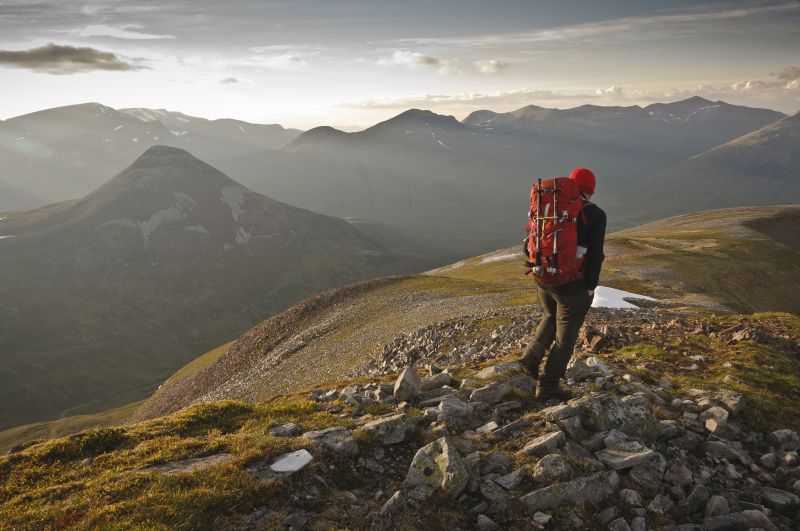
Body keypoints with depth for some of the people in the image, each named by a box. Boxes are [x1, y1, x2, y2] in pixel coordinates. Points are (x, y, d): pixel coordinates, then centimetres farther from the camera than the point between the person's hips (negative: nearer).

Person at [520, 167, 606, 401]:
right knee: (565, 334, 9)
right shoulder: (595, 214, -12)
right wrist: (590, 287, -6)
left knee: (551, 317, 31)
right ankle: (548, 387, 16)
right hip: (573, 285, -5)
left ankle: (531, 357, 19)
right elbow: (595, 254, -14)